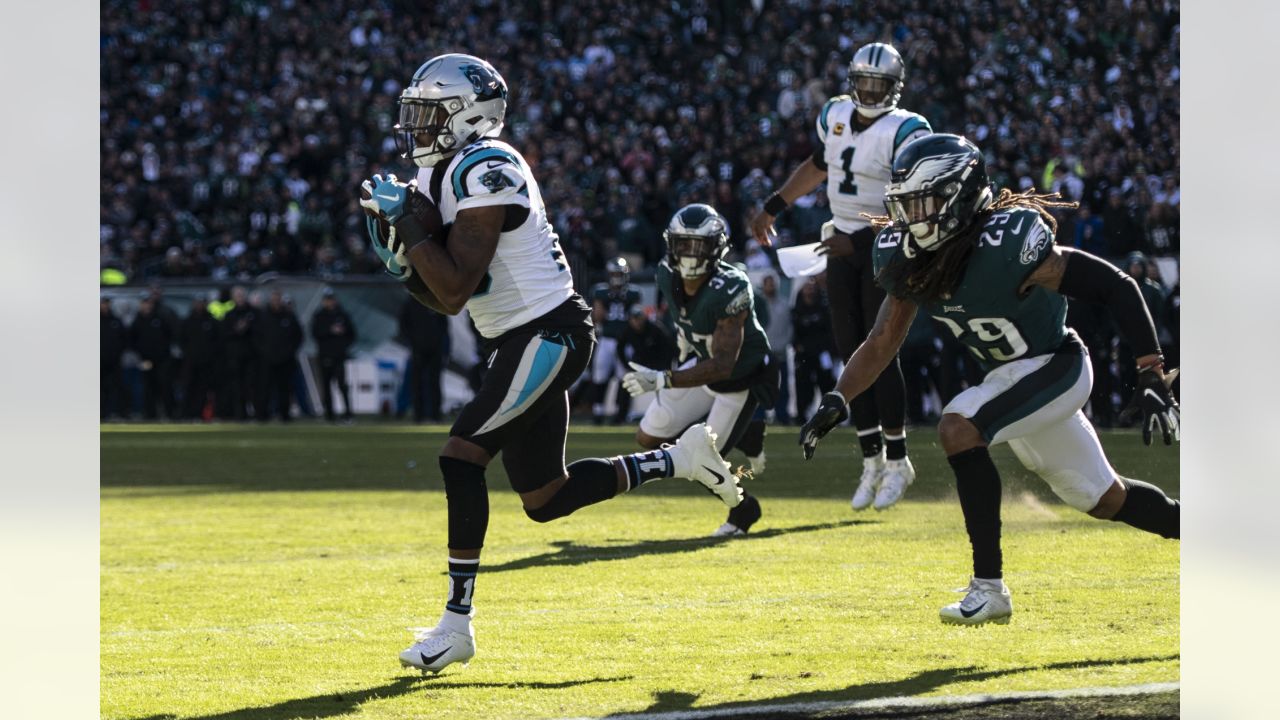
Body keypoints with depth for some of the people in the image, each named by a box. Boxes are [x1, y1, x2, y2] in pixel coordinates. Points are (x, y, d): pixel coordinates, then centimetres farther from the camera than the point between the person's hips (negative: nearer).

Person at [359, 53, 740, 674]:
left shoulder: (484, 172, -17)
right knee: (545, 500, 13)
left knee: (461, 455, -18)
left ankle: (457, 621, -15)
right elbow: (446, 299, 15)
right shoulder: (443, 175, 13)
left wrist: (408, 223, -17)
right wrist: (402, 259, -1)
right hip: (521, 341, 10)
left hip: (547, 335, -10)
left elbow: (456, 287, -23)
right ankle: (678, 460, 26)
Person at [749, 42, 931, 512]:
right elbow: (817, 167, 26)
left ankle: (897, 460, 1)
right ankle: (872, 458, 12)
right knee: (851, 351, 5)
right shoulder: (835, 116, 7)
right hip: (844, 245, 7)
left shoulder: (906, 132, -15)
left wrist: (860, 239, -26)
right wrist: (773, 208, 25)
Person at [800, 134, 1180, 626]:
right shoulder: (908, 257, -8)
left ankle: (989, 587, -21)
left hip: (1053, 367, -8)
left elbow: (1116, 288, -27)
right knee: (1103, 500, 18)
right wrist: (836, 401, -12)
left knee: (959, 430, -27)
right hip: (1008, 378, 8)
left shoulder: (1006, 245, -30)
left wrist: (1152, 379, -29)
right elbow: (883, 341, 2)